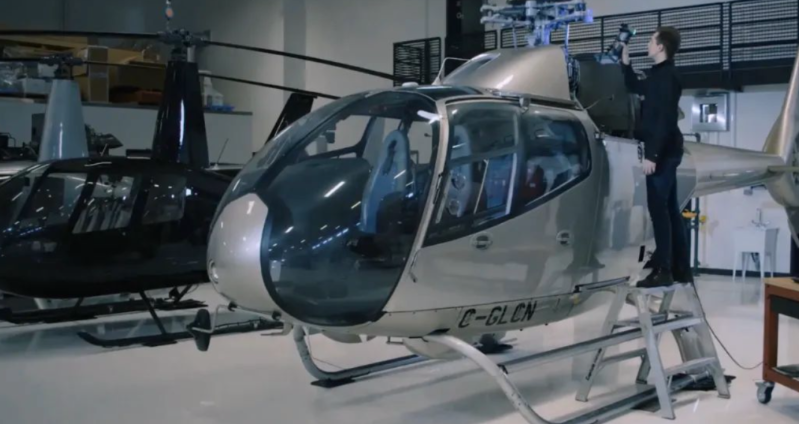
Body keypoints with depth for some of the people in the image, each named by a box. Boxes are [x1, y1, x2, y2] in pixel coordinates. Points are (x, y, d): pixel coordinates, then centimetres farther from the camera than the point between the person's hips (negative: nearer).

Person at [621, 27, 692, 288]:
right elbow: (634, 87, 35)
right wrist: (626, 63, 22)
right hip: (665, 152, 10)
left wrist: (652, 154, -24)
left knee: (658, 210, -8)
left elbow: (666, 120, -22)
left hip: (663, 153, -10)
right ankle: (681, 269, 18)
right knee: (670, 209, 12)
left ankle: (663, 271, -5)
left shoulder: (667, 76, -15)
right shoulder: (659, 75, 15)